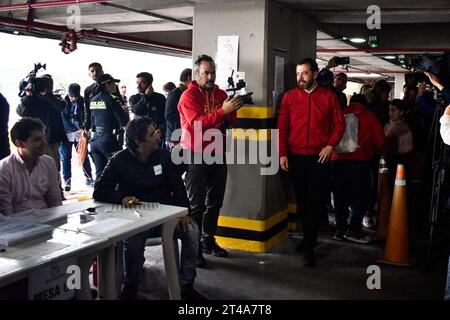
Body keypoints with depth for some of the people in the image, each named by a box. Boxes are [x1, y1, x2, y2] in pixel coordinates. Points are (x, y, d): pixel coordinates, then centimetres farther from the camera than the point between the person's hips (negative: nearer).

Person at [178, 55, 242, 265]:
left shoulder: (221, 94, 11)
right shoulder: (189, 96, -8)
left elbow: (229, 123, 11)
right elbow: (197, 123, -22)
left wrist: (232, 112, -11)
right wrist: (223, 111, -29)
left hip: (217, 154, 6)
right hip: (195, 155, -6)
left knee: (215, 202, 11)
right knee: (196, 204, -5)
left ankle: (209, 241, 25)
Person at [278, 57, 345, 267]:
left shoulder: (328, 96, 3)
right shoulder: (289, 96, 4)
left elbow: (339, 124, 6)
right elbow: (282, 127, 2)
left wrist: (330, 145, -8)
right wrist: (282, 153, -5)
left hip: (320, 157, -2)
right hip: (295, 157, 2)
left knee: (315, 202, -3)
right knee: (302, 200, 12)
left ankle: (309, 248, 4)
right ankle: (309, 237, 30)